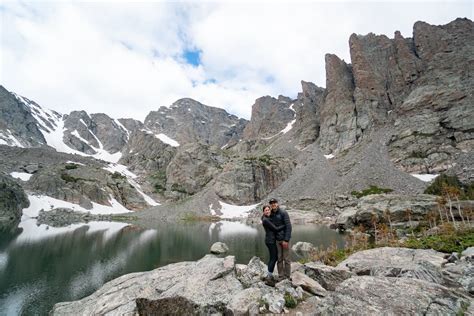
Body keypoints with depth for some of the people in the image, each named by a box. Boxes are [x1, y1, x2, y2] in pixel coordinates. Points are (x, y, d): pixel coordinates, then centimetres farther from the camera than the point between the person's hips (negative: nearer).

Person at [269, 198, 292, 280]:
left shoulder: (283, 213, -11)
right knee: (279, 259, 10)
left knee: (286, 258, 4)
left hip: (284, 239, -5)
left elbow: (288, 226, -15)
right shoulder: (271, 215, 6)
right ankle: (281, 276, 20)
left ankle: (287, 276, 15)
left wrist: (286, 240, -18)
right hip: (277, 240, 5)